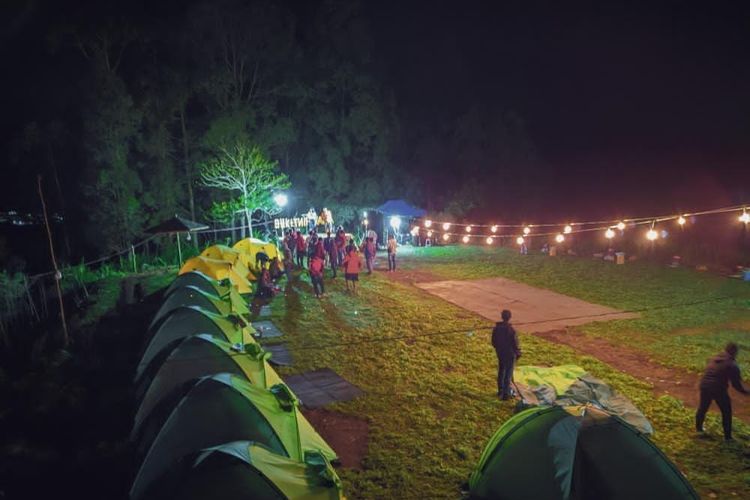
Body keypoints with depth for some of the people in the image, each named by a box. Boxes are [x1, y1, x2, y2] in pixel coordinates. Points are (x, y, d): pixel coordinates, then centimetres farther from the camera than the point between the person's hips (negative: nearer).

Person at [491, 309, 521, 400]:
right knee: (508, 374, 4)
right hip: (510, 354, -5)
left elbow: (493, 342, 4)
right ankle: (506, 393, 6)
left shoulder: (496, 328, -6)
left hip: (500, 353, 5)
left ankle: (500, 390, 32)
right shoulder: (511, 330, -24)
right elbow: (515, 343, -17)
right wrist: (518, 353, -1)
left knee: (501, 372, 20)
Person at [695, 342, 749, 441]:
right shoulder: (732, 365, -8)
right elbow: (736, 383, -7)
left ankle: (698, 427, 39)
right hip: (719, 389, -5)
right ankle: (727, 436, 19)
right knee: (726, 412, 14)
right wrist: (744, 391, 8)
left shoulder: (713, 359, 10)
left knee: (703, 407, 23)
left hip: (704, 386, 5)